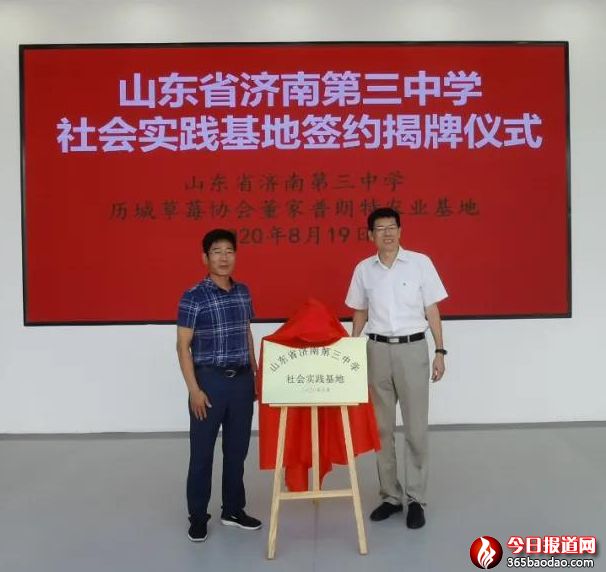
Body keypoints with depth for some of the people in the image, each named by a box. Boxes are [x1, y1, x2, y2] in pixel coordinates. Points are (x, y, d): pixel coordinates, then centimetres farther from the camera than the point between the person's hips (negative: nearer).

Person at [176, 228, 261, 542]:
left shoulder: (243, 292, 7)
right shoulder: (194, 297, -9)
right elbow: (183, 346, -9)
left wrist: (255, 373, 14)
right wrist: (194, 389, -14)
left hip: (242, 379, 5)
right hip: (210, 379, -5)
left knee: (237, 448, 14)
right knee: (202, 451, 5)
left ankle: (233, 509, 29)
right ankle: (198, 516, 20)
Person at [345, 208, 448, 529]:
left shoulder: (420, 263, -3)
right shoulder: (363, 269, 4)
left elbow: (432, 310, 0)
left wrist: (440, 351, -4)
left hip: (412, 348, -2)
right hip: (377, 350, 3)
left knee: (415, 428, 2)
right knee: (382, 427, 9)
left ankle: (415, 498, 14)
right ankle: (390, 495, 22)